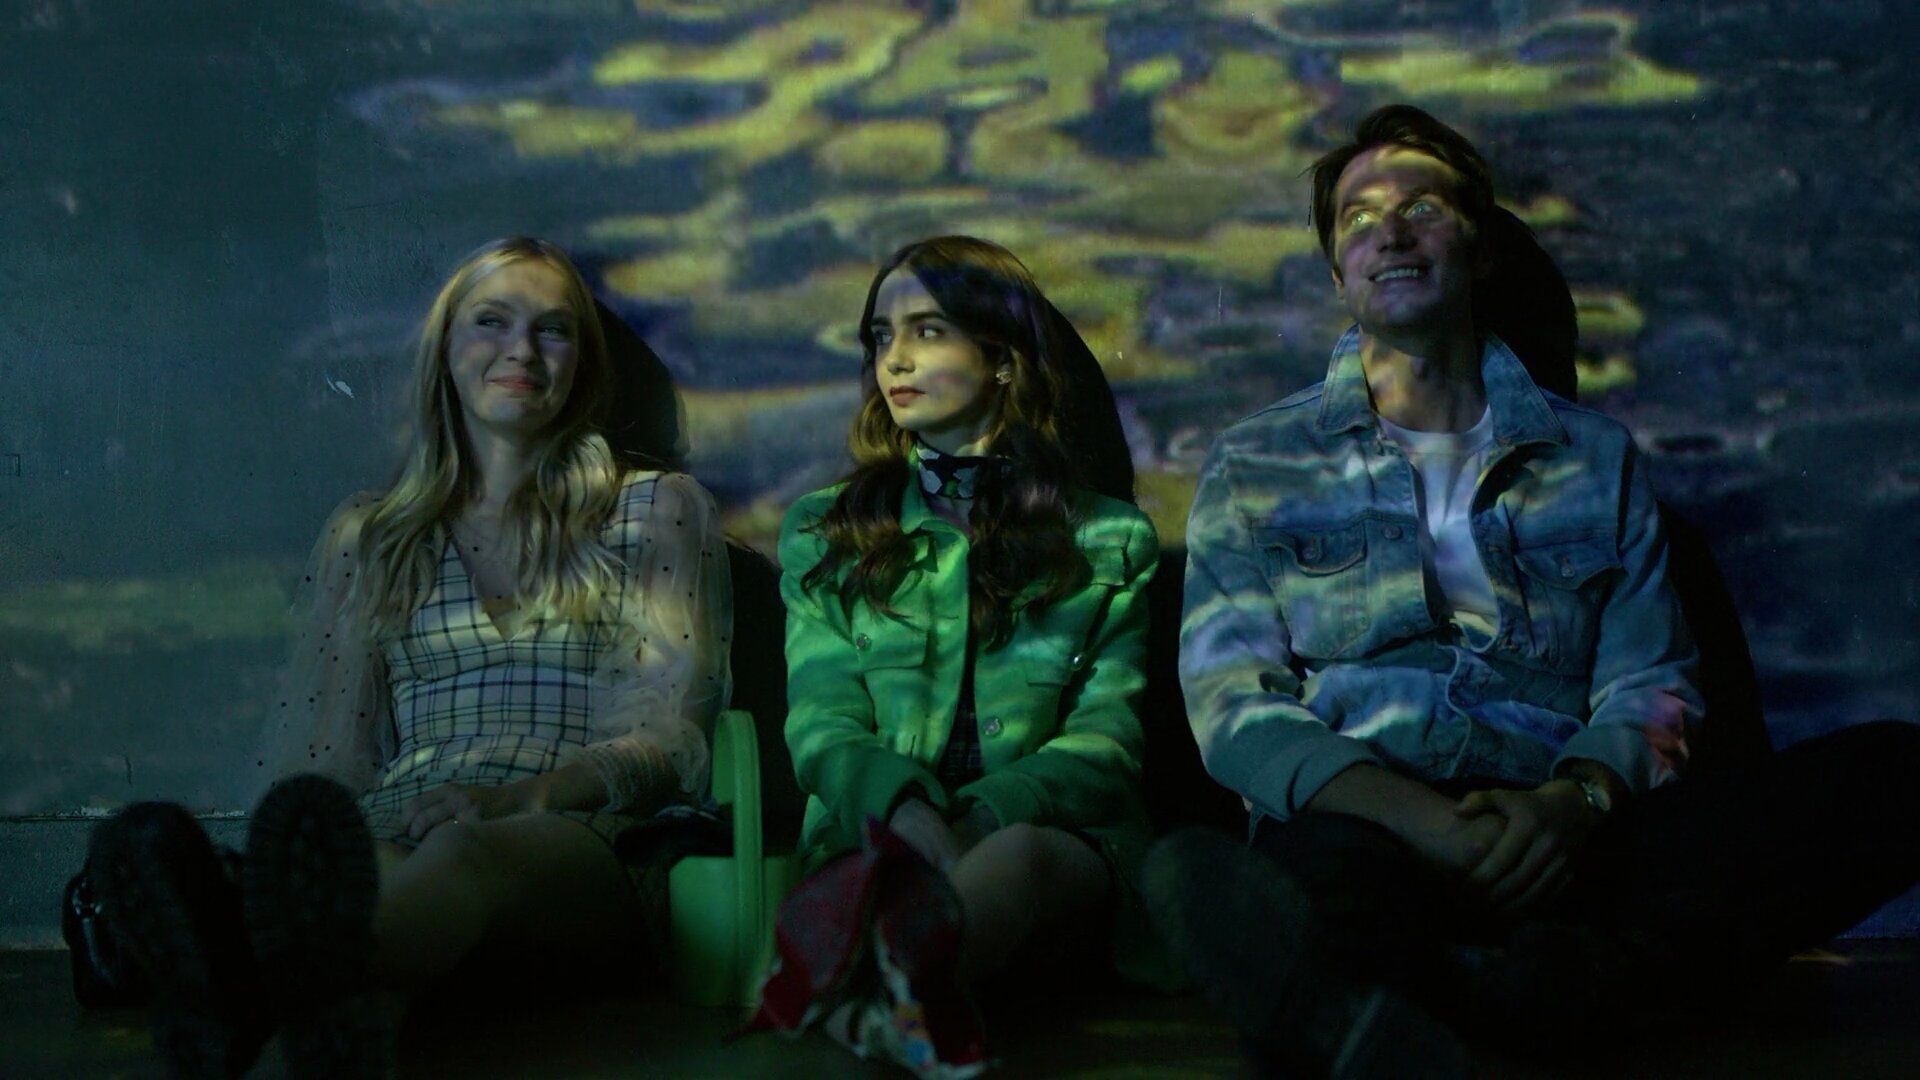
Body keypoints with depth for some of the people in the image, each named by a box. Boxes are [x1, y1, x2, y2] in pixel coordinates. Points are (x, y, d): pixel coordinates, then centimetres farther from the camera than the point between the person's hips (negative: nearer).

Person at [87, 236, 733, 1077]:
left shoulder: (656, 512, 18)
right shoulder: (368, 539, 25)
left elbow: (671, 737, 6)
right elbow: (317, 755, 15)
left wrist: (522, 795, -14)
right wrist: (295, 844, -10)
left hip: (583, 839, -2)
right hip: (398, 830, 3)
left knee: (470, 852, -40)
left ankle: (255, 978, -69)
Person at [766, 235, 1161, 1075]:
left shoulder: (1111, 540, 16)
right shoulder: (823, 533, 20)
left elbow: (1104, 741, 4)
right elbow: (824, 728, 6)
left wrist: (974, 823, -17)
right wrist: (910, 818, -18)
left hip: (1050, 834, -2)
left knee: (1018, 856, -40)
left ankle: (867, 1003, -65)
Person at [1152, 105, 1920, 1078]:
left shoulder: (1593, 458, 22)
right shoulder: (1257, 466, 17)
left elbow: (1647, 686, 14)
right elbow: (1231, 702, 4)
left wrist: (1576, 799, -11)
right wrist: (1418, 817, -14)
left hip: (1563, 841, 3)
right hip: (1358, 826, -2)